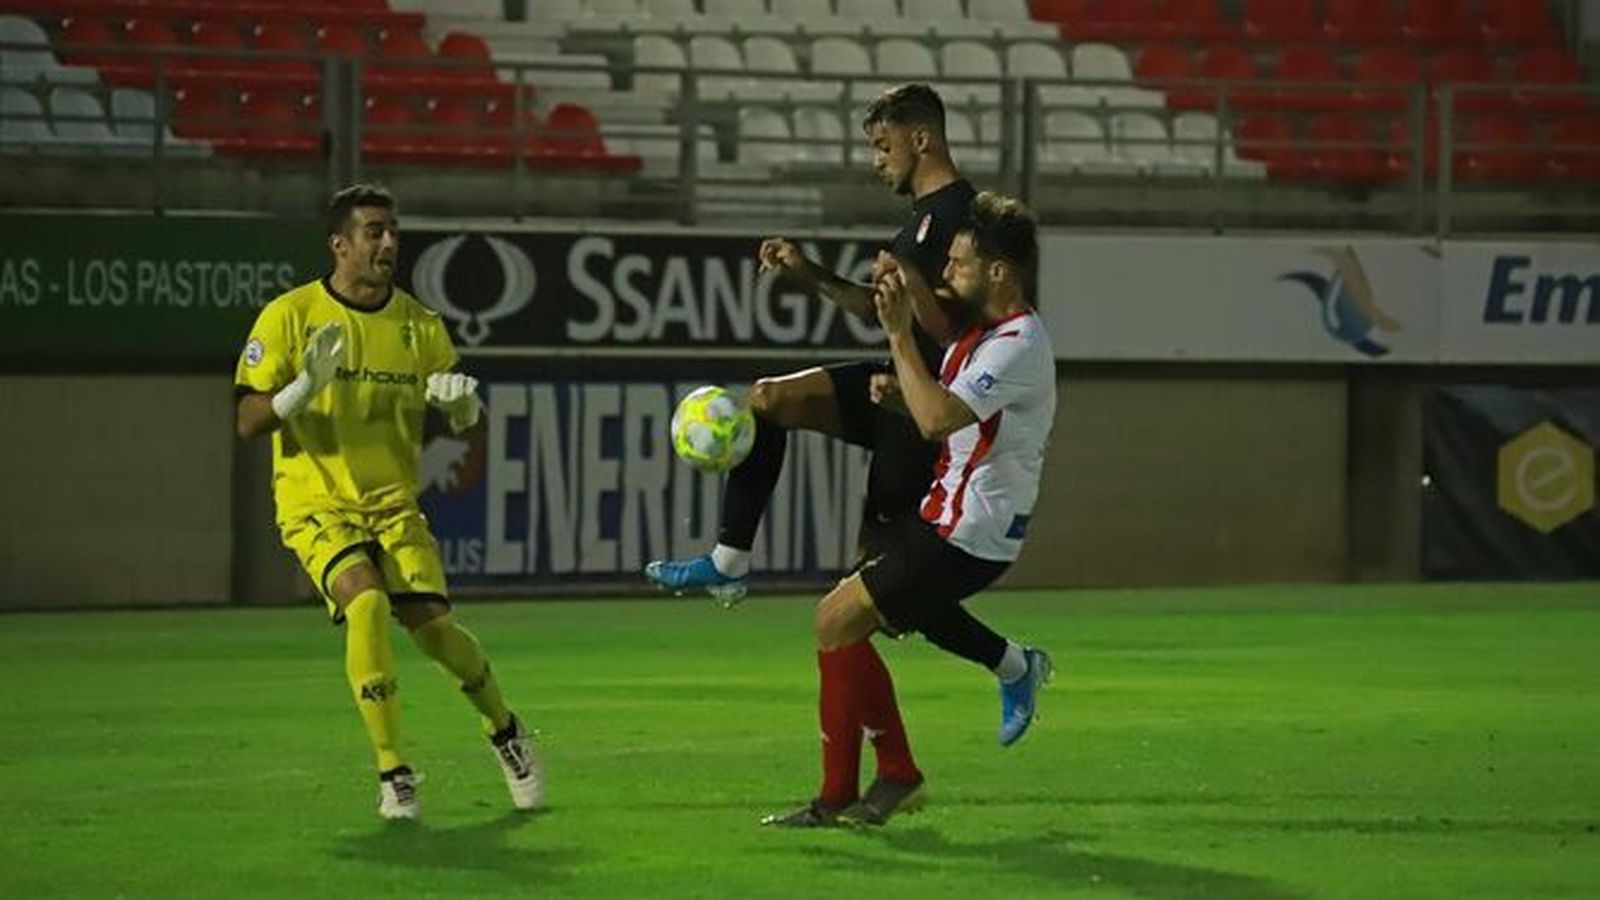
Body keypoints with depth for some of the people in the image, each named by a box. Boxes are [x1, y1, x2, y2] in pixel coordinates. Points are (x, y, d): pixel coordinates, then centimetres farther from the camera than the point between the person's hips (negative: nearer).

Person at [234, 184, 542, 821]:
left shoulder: (420, 325, 4)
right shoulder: (290, 315, -7)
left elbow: (462, 420, 12)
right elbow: (248, 422, -9)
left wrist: (460, 400, -13)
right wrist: (306, 385, -27)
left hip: (395, 504, 3)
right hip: (316, 504, -3)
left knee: (431, 620, -12)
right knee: (366, 602, -27)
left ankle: (505, 732, 18)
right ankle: (392, 774, -18)